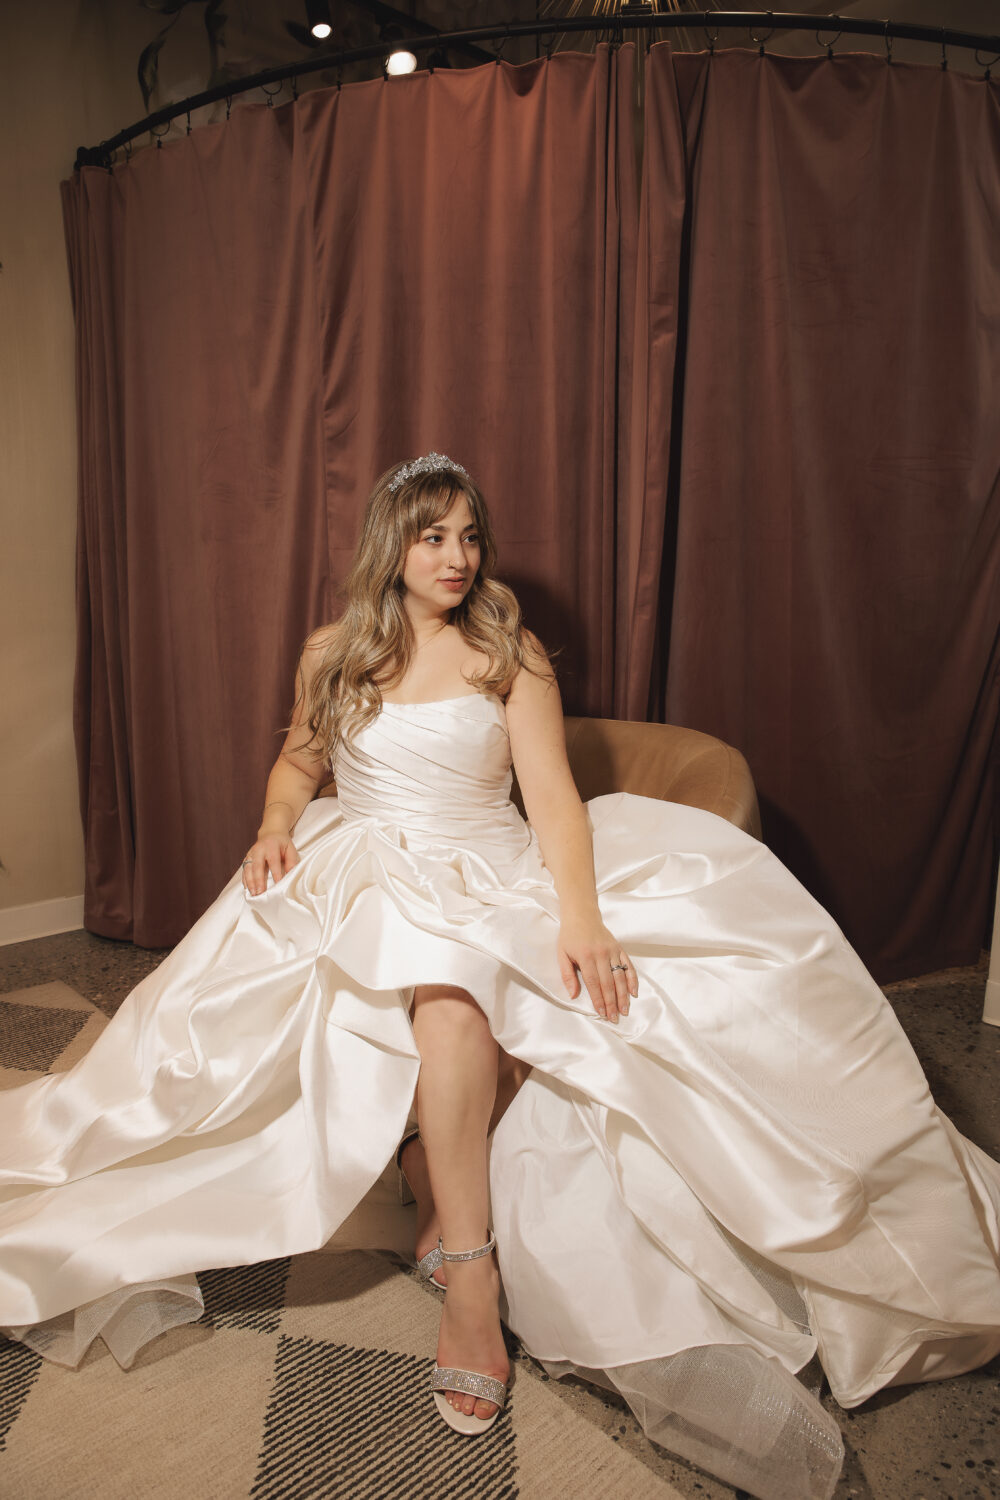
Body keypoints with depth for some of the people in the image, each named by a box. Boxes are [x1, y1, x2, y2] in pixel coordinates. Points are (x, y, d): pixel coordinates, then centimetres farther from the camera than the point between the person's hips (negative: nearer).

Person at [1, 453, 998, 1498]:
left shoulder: (511, 656, 5)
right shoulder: (332, 654, 11)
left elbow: (552, 793, -6)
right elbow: (300, 759, 24)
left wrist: (579, 913, -22)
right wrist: (275, 824, 1)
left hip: (490, 876, 1)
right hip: (362, 873, 0)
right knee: (446, 988, -34)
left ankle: (447, 1212, -17)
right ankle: (472, 1263, -28)